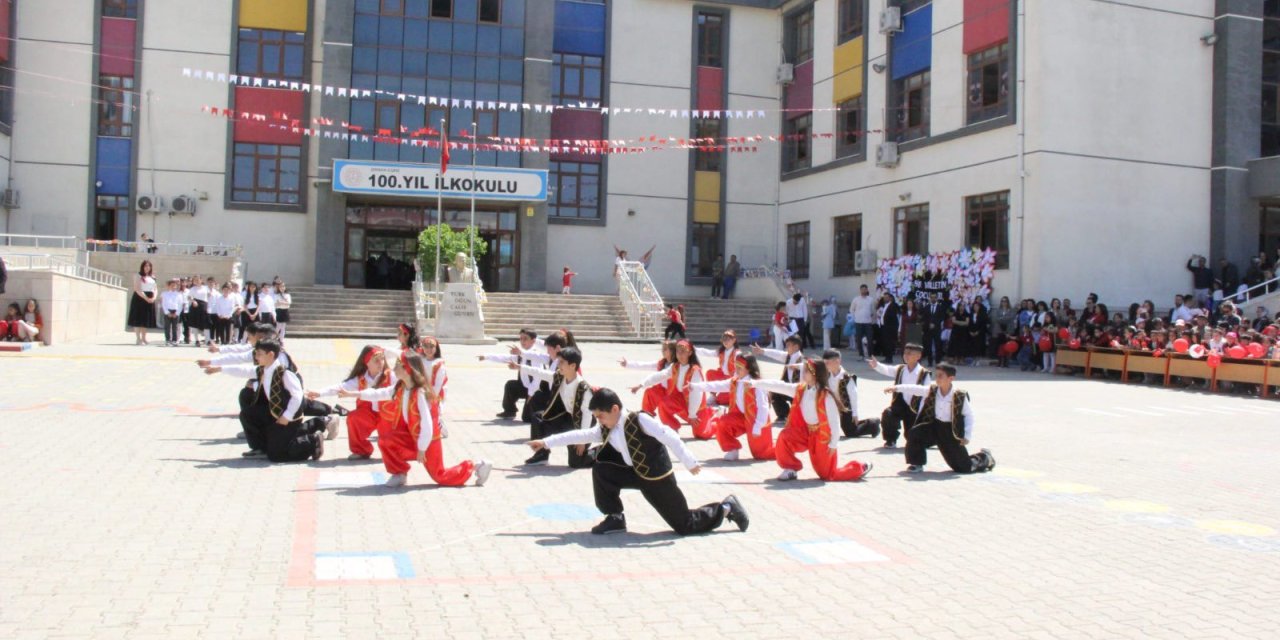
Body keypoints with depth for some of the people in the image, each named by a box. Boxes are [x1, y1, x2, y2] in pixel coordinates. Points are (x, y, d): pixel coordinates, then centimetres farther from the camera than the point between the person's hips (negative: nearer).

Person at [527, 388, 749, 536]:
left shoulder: (640, 420, -23)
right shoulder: (605, 431, -3)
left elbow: (670, 438, -26)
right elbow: (580, 435, 0)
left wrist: (690, 463, -28)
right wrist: (545, 442, -2)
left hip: (658, 478, -6)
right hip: (637, 474, 6)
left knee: (686, 525, -2)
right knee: (601, 469, -12)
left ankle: (725, 508, 21)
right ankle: (615, 519, 0)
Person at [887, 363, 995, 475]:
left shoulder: (959, 396, -17)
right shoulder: (932, 390, -7)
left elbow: (968, 415, -10)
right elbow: (915, 389, -16)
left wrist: (967, 436, -13)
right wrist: (897, 388, -29)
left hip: (951, 431, -3)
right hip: (934, 426, 3)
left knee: (963, 467, 4)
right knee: (914, 433, -25)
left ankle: (984, 457, 39)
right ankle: (917, 464, -5)